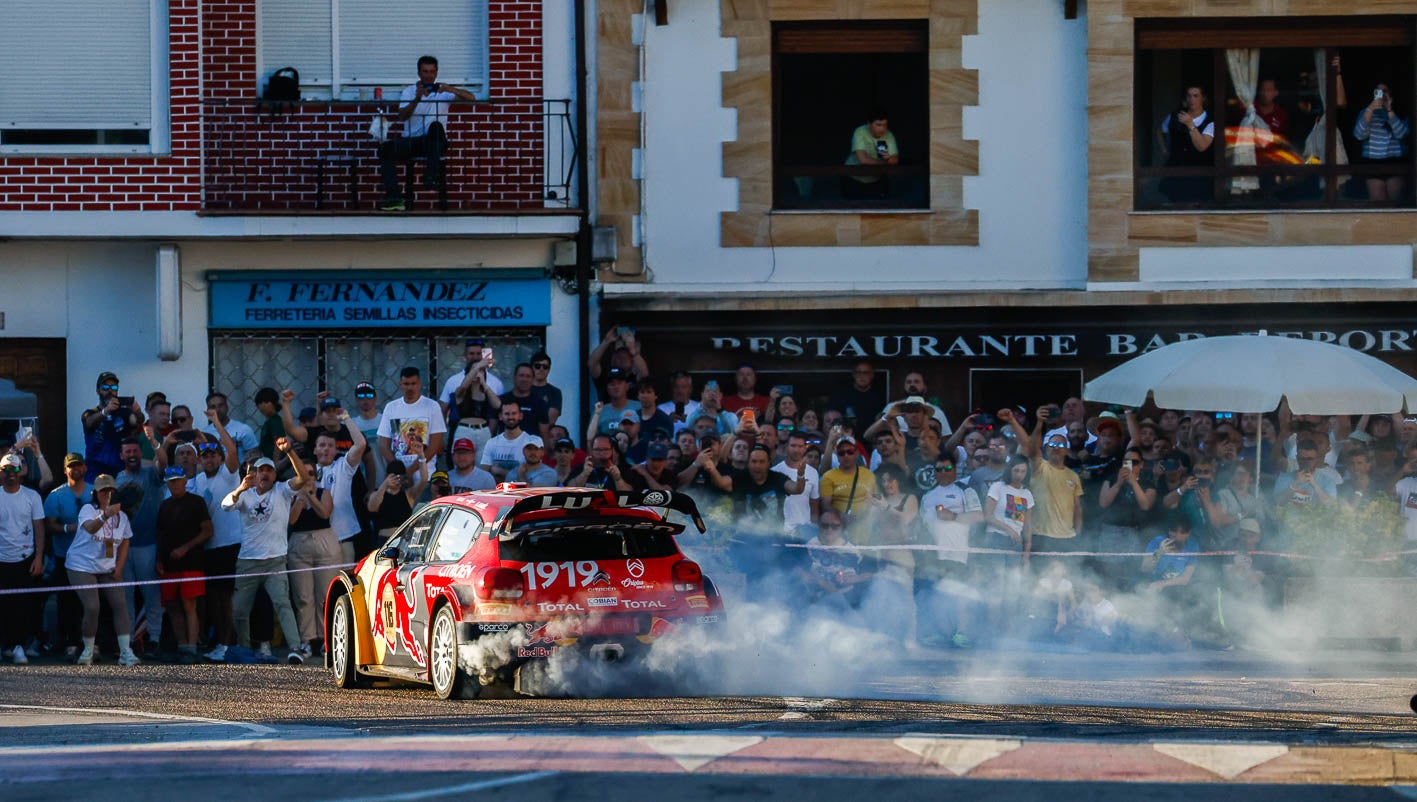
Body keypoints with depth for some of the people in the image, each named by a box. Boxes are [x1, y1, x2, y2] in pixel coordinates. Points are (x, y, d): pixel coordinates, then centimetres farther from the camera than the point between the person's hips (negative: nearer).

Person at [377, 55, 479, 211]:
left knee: (436, 126, -35)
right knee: (385, 148, -24)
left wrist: (451, 89, -21)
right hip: (411, 140, 2)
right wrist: (417, 99, -21)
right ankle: (394, 199, -29)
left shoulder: (443, 91, 8)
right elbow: (402, 116, -5)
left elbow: (471, 98, -4)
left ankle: (432, 175, -43)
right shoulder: (409, 91, 10)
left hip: (435, 142, -2)